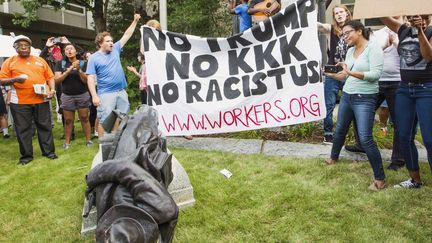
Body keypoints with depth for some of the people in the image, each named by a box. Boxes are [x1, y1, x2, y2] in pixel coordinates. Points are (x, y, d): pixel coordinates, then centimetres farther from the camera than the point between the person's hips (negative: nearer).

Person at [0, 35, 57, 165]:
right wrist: (15, 79, -17)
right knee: (23, 129, 4)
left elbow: (50, 77, 11)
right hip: (20, 102, -1)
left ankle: (49, 151, 17)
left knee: (45, 126, 6)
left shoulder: (40, 60, 11)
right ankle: (26, 155, 15)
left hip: (41, 100, 2)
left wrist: (52, 89, -6)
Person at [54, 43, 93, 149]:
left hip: (82, 95, 0)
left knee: (84, 118, 1)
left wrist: (79, 70, -20)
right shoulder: (61, 63, 1)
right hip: (67, 96, 1)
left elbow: (86, 80, -5)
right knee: (68, 120, 5)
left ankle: (88, 140, 7)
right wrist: (69, 70, -18)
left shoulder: (83, 63, -1)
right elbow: (57, 79, -8)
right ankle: (67, 142, 13)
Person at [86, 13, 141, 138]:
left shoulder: (115, 49, 9)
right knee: (104, 121, -5)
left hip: (121, 91, 6)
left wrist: (135, 21, 12)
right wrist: (94, 96, -18)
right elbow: (90, 78, -9)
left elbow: (126, 35, 15)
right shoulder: (94, 58, -4)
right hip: (106, 94, -5)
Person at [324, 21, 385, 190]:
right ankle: (333, 158, 44)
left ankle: (380, 179, 0)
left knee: (365, 139, -11)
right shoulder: (350, 51, 11)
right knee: (340, 130, 20)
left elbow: (375, 74, -20)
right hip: (346, 96, 7)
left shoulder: (373, 48, -10)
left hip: (365, 99, -7)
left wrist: (351, 72, -29)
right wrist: (332, 74, -3)